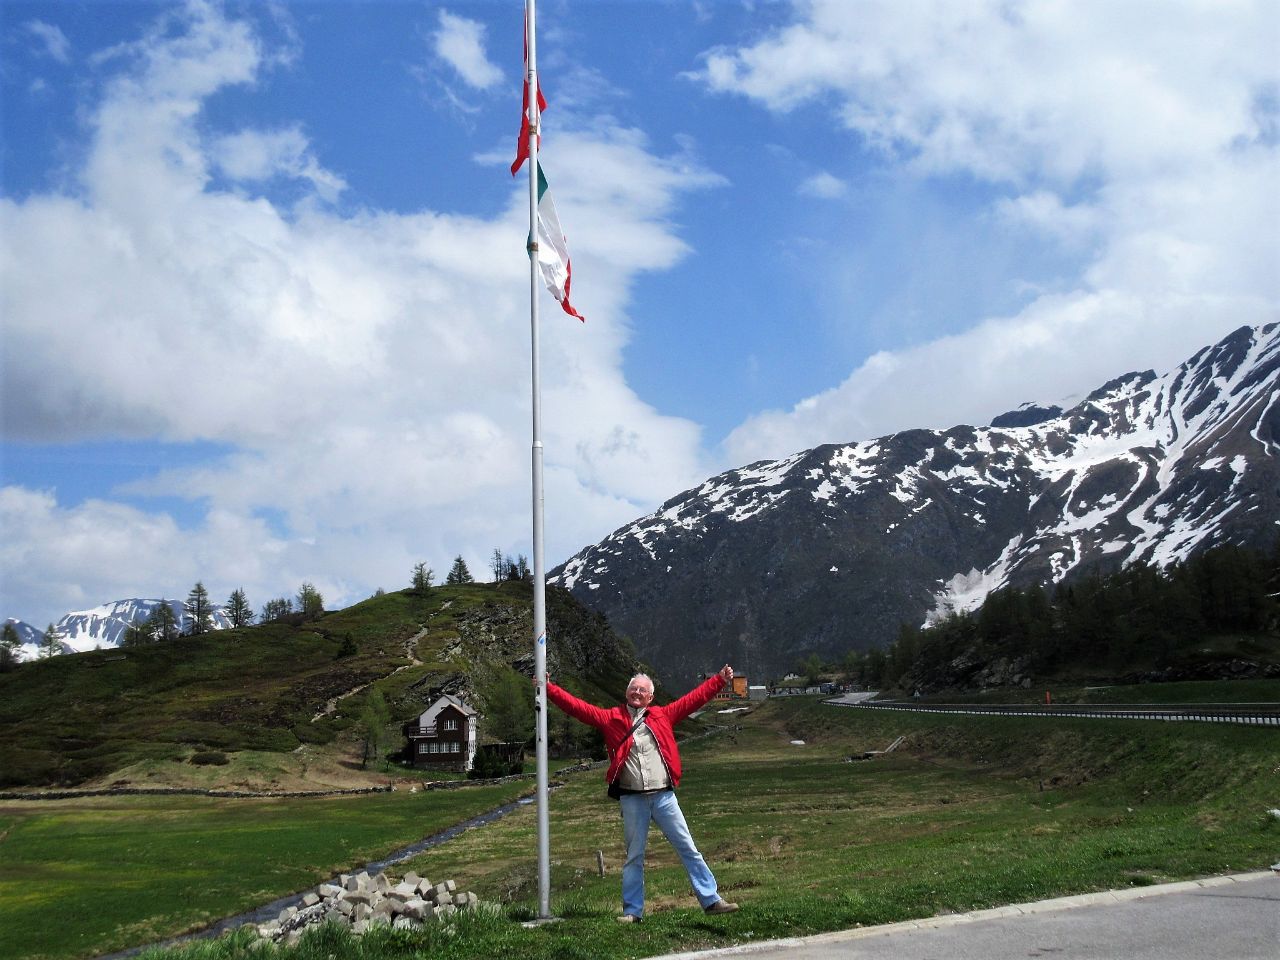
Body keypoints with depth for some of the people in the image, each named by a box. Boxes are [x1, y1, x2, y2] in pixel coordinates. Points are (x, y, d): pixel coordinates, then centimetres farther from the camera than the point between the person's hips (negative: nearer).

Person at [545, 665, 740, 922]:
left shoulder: (662, 715, 8)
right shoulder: (611, 718, 4)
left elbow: (694, 698, 11)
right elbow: (577, 707, 0)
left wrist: (720, 679, 9)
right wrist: (549, 688, -6)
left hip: (664, 796, 1)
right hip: (632, 800, -1)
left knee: (688, 848, 4)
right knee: (634, 857, 9)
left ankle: (711, 900, 9)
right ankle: (633, 911, 17)